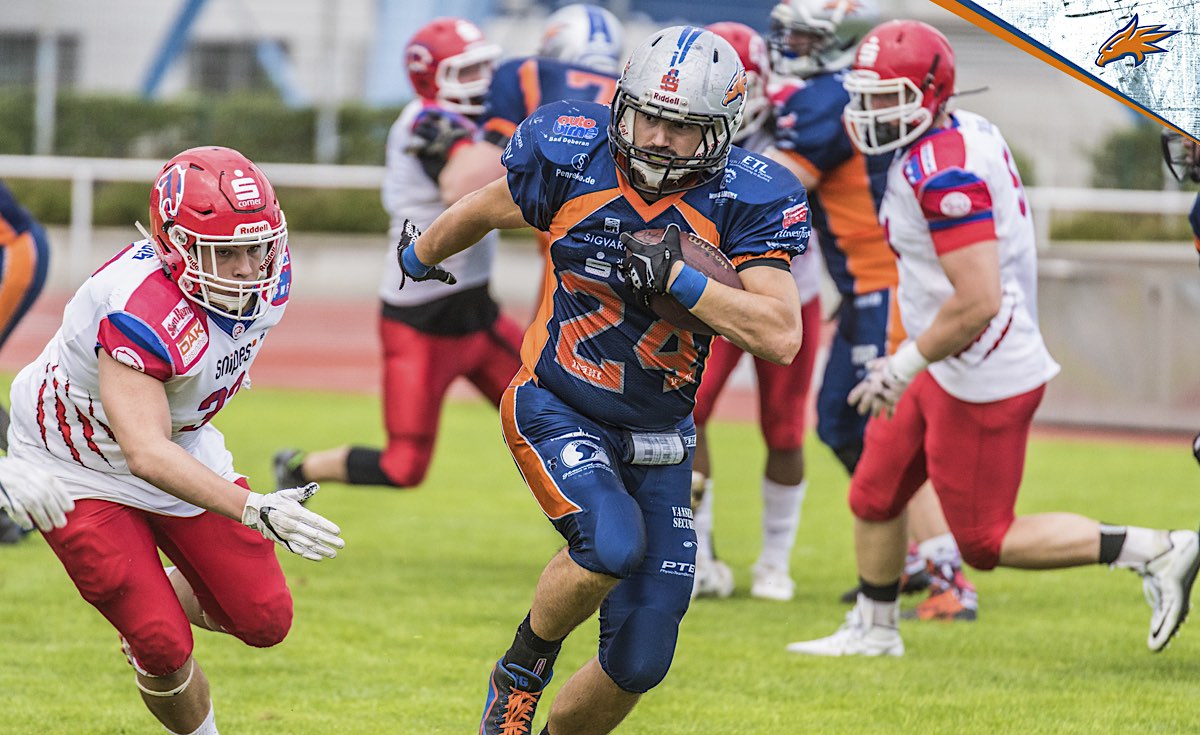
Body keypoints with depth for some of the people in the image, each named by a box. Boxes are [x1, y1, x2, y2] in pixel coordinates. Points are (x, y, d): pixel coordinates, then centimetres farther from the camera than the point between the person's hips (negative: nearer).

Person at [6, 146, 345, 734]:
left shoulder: (267, 277, -16)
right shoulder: (142, 314, -39)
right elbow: (145, 452, -47)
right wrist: (253, 510, -55)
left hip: (184, 446, 7)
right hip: (82, 467, -6)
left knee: (263, 620, 0)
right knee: (166, 650, -11)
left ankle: (155, 601, 28)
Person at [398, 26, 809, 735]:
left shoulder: (742, 200, -14)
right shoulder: (573, 160, -13)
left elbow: (781, 337, -23)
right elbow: (484, 210, 9)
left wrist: (676, 277, -31)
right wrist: (423, 255, 27)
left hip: (655, 440, 2)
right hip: (555, 410, -2)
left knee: (638, 663, 1)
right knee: (614, 543, -31)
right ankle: (521, 671, -3)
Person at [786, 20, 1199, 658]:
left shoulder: (943, 173, -25)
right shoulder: (969, 133, 5)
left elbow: (978, 302, -29)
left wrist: (903, 367, -20)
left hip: (983, 383, -10)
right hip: (950, 373, 10)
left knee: (985, 542, 0)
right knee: (874, 495, 19)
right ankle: (873, 629, 34)